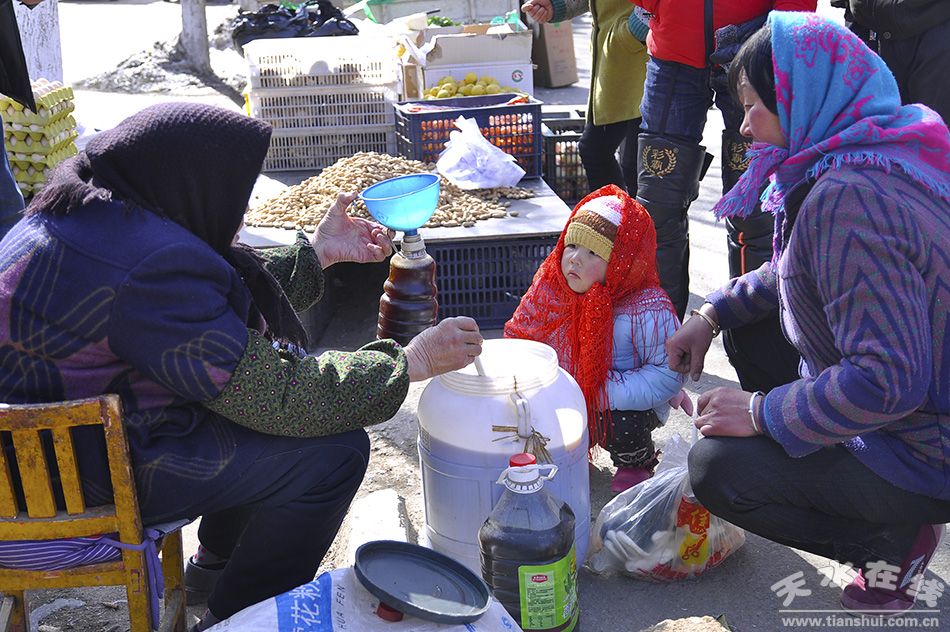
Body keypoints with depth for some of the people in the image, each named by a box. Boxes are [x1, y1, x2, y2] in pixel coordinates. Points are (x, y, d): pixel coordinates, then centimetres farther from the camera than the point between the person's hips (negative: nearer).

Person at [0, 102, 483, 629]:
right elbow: (276, 395, -25)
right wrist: (411, 363, -16)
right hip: (91, 479, -10)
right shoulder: (150, 265, -28)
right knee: (335, 450, -10)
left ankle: (219, 560, 30)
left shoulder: (83, 215, 4)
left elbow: (224, 301, 16)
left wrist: (318, 251, 17)